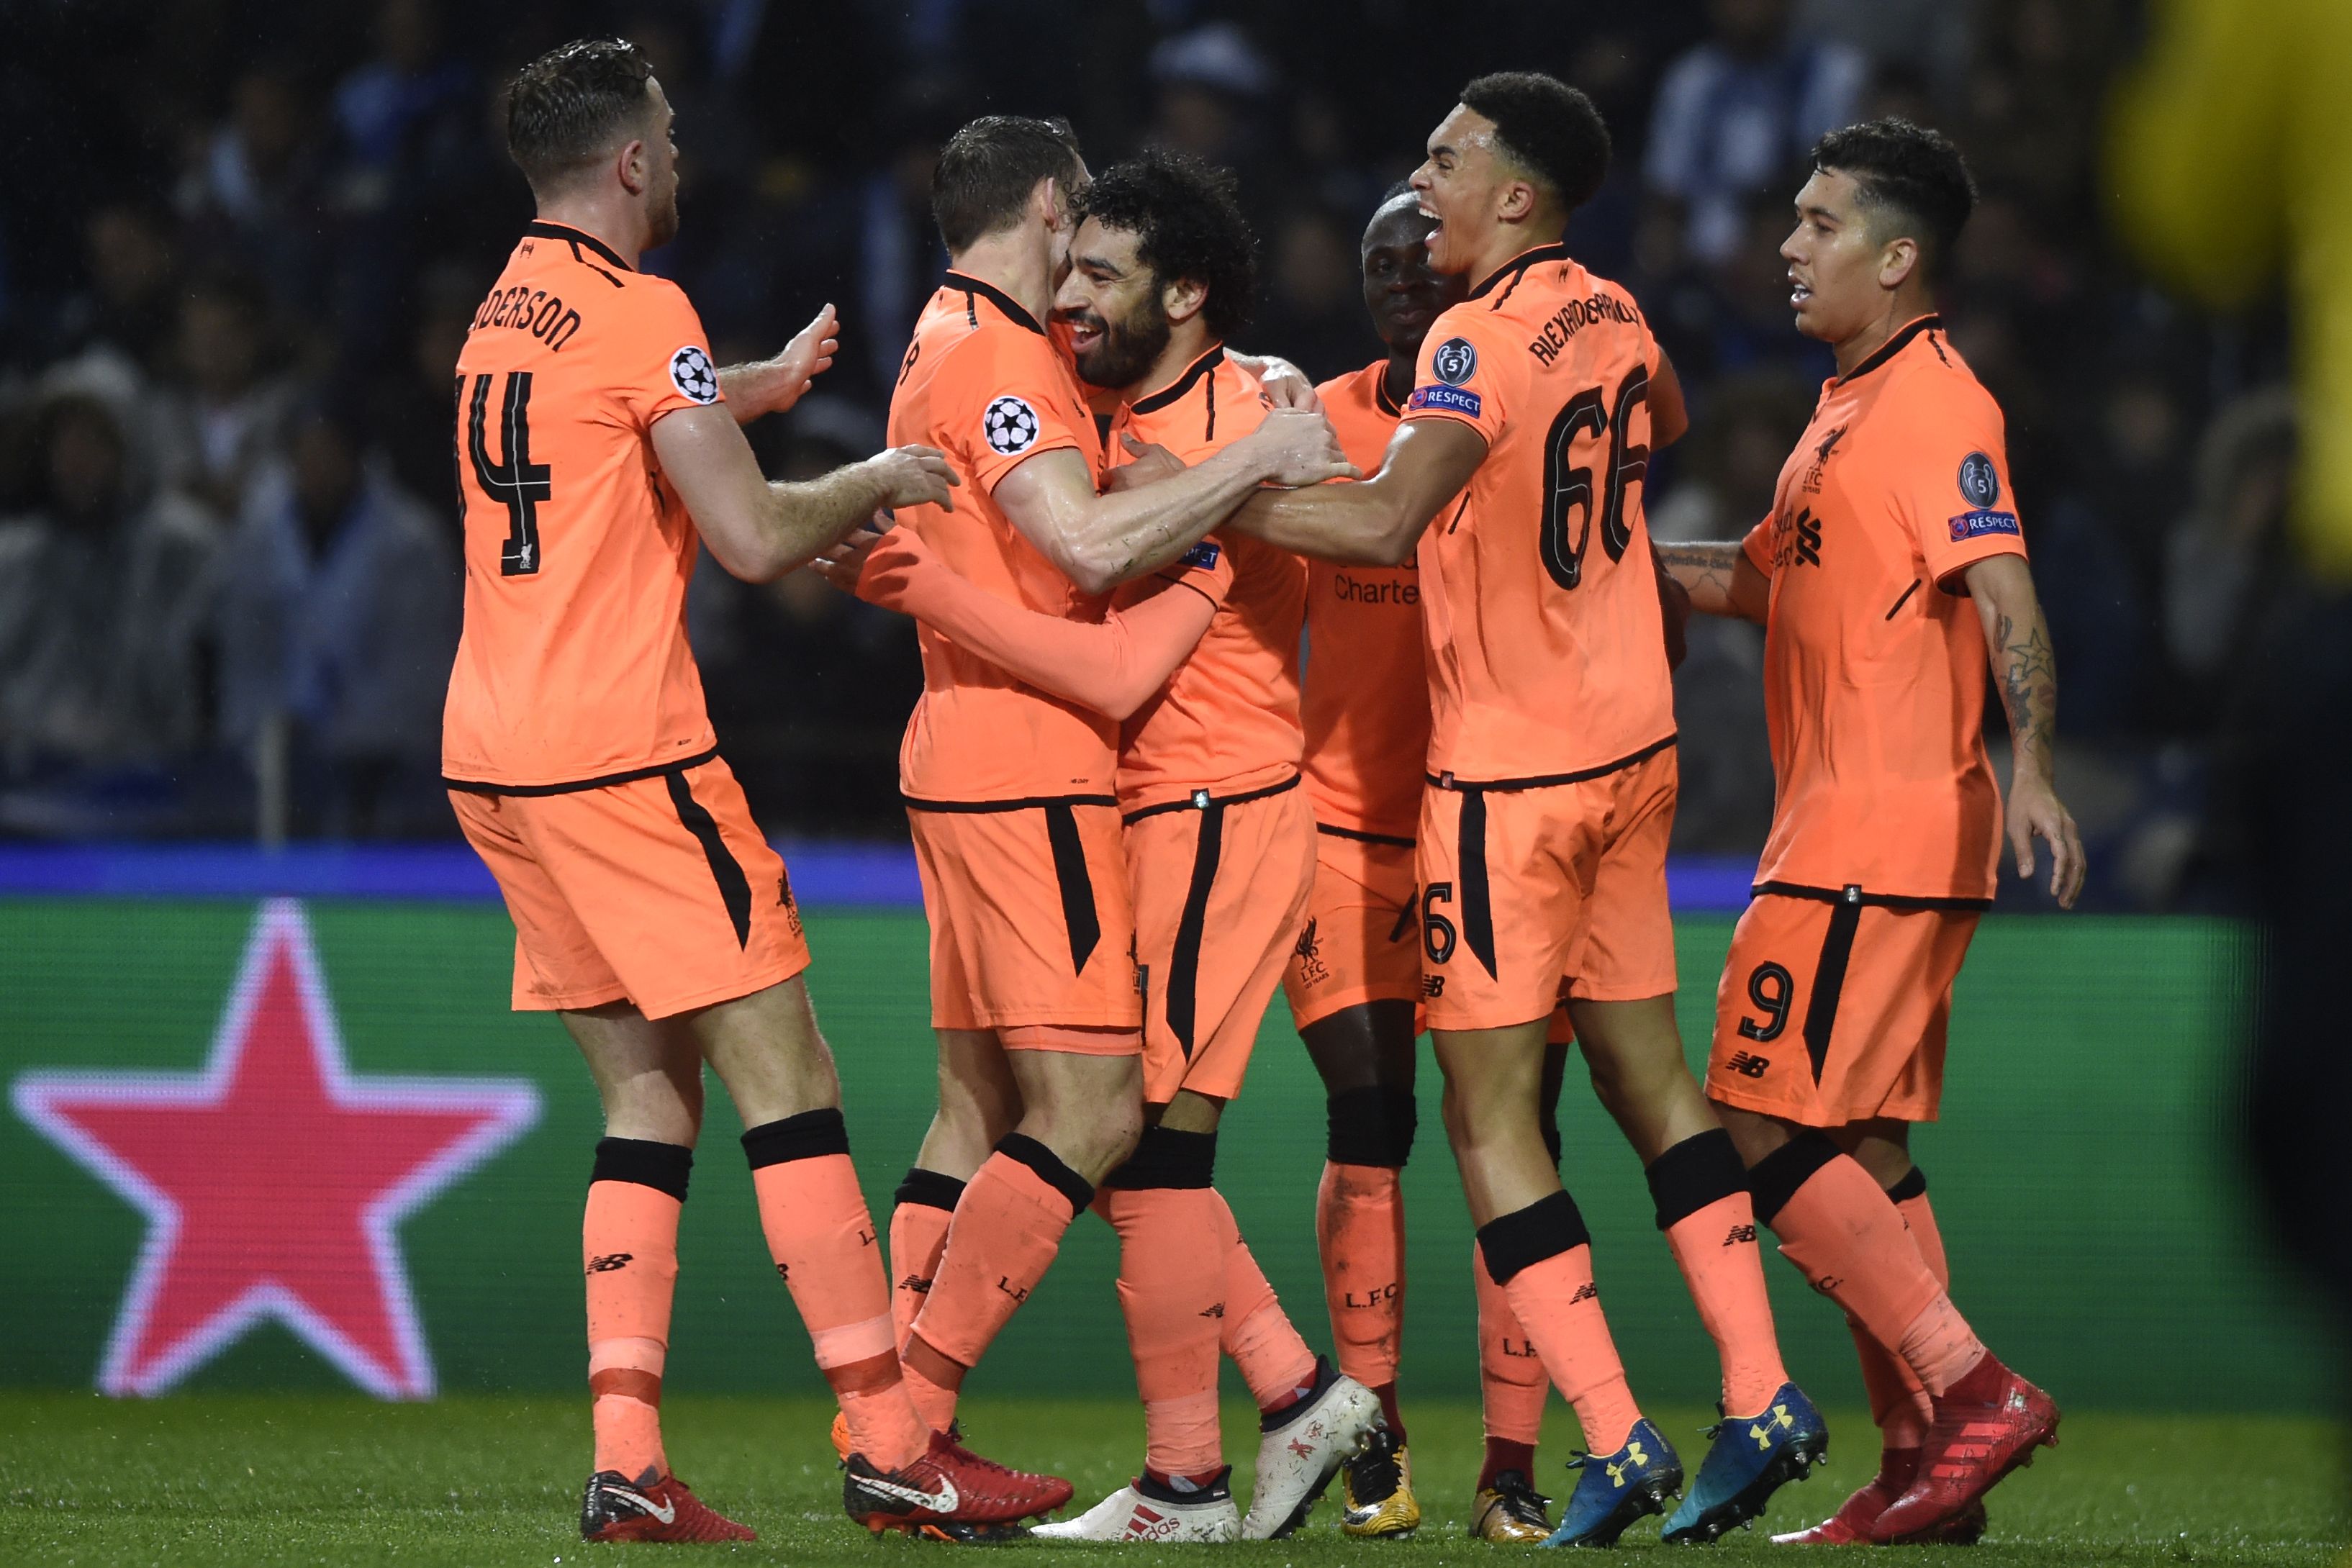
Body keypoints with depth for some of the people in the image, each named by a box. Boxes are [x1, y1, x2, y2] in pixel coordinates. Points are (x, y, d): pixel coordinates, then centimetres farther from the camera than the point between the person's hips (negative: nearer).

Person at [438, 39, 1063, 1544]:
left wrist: (776, 378, 42)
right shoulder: (640, 312, -11)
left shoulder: (503, 310, 15)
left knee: (650, 1091, 11)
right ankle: (893, 1449, -7)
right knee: (787, 1077, -5)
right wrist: (876, 482, 1)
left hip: (493, 756, 9)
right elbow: (755, 536, -15)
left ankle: (628, 1464, 2)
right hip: (620, 750, -9)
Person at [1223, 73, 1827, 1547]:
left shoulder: (1482, 341, -18)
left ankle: (1616, 1439, -8)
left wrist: (1221, 499, -22)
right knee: (1650, 1072, 15)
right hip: (1633, 744, 8)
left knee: (1491, 1110, -2)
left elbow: (1388, 523, -28)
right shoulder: (1612, 319, 7)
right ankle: (1763, 1399, 11)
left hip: (1513, 773, -8)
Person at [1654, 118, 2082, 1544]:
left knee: (1765, 1129, -11)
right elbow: (1764, 576, 31)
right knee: (1865, 1150, 10)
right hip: (1846, 828, 10)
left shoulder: (1937, 408, -13)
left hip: (1878, 839, -10)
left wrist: (2034, 773, -36)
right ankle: (1922, 1470, 12)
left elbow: (2008, 602, -24)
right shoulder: (1853, 408, 18)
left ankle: (1973, 1389, -12)